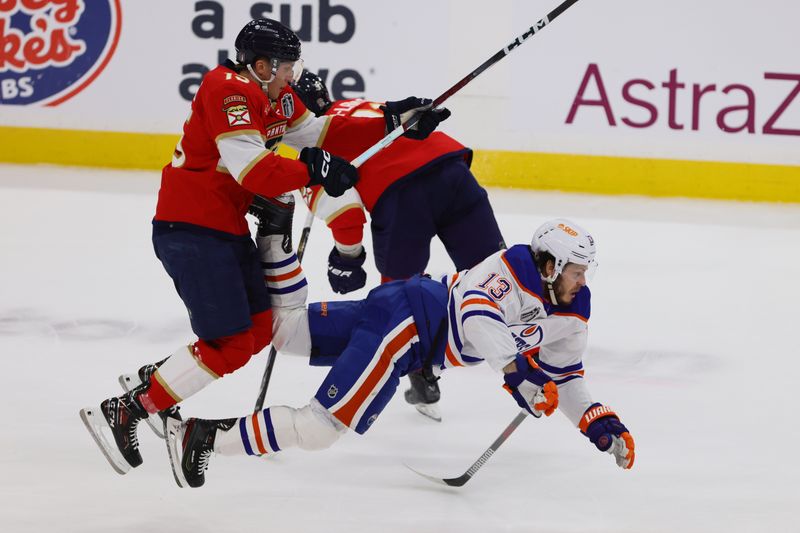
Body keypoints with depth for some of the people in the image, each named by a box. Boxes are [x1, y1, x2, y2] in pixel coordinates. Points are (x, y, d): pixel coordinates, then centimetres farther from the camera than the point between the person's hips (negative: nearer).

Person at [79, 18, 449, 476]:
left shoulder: (276, 97, 10)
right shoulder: (230, 93, -20)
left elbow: (317, 132, 14)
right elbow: (254, 170, -29)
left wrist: (391, 123, 7)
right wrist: (313, 171, -22)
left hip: (226, 228, 10)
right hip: (190, 231, -10)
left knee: (260, 329, 15)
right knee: (230, 345, -13)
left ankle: (153, 379, 23)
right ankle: (125, 411, -9)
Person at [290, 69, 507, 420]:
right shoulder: (365, 106, 34)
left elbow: (335, 198, -1)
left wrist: (347, 253, 11)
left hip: (397, 193, -5)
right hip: (449, 164, 5)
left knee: (400, 286, 18)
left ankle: (424, 382, 18)